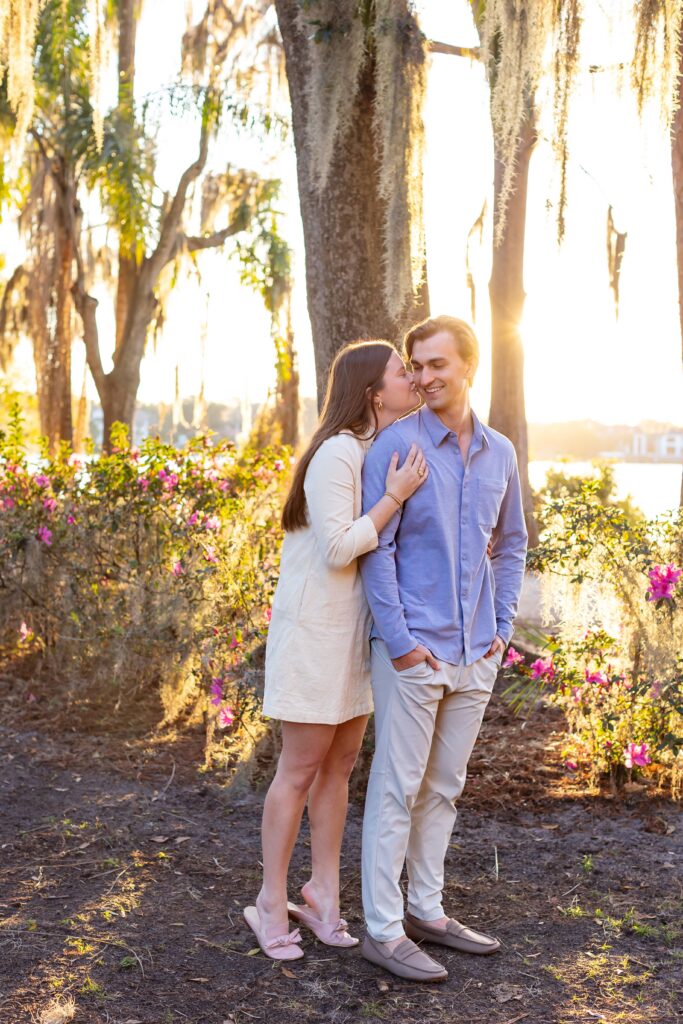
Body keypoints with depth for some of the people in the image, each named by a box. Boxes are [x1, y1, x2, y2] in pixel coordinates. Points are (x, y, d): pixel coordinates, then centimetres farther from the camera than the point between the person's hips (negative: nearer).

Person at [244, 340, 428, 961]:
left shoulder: (392, 452, 9)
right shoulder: (338, 452, -18)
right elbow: (338, 549, -23)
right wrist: (395, 496, -22)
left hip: (359, 628, 8)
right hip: (316, 627, -8)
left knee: (340, 764, 13)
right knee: (301, 767, 0)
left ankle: (323, 893, 24)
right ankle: (271, 903, 14)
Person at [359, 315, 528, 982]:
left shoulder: (499, 453, 9)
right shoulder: (396, 446, -8)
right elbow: (375, 547, -11)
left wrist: (503, 624, 9)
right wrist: (398, 638, -14)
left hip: (476, 653, 6)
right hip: (413, 650, -6)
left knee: (445, 787, 15)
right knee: (397, 788, 1)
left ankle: (426, 910, 28)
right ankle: (384, 930, 11)